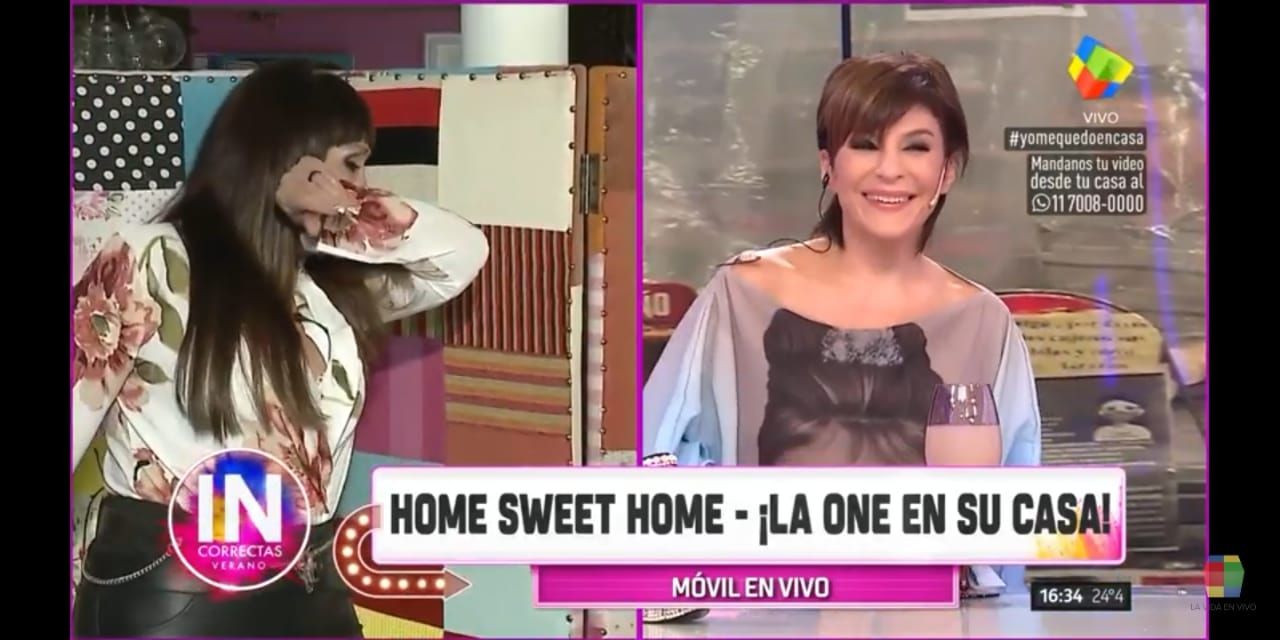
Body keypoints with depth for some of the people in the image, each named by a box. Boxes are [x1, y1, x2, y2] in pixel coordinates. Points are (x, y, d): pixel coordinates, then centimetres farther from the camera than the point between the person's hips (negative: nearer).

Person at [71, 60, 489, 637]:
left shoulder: (332, 282, 12)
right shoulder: (150, 262, -6)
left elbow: (465, 253, 13)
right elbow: (73, 409, -7)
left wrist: (357, 215, -2)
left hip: (309, 590, 6)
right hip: (167, 593, -6)